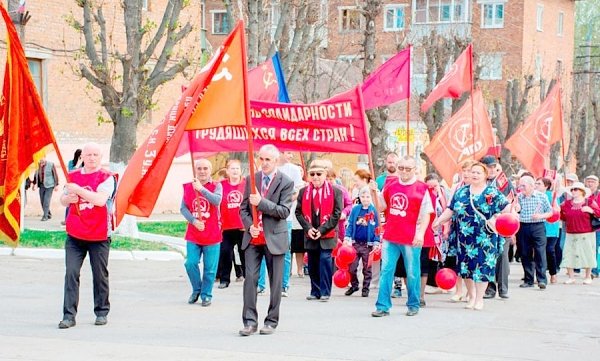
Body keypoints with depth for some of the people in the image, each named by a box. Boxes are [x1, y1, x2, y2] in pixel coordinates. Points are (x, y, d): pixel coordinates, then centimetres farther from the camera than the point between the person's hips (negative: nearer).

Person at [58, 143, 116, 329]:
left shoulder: (106, 177, -4)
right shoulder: (73, 176, 12)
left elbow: (100, 199, -19)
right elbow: (63, 200, 18)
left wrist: (78, 190, -18)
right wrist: (69, 198, -5)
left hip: (99, 236, -3)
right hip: (75, 235, 3)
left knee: (100, 275, 5)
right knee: (71, 273, -6)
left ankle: (102, 312, 20)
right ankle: (69, 315, -5)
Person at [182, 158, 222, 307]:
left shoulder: (216, 186, -1)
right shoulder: (188, 187, 6)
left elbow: (217, 200, -21)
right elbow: (183, 208, 3)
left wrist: (201, 189, -25)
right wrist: (194, 221, -11)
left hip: (212, 235, -2)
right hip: (193, 234, 2)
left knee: (210, 268, 2)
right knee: (191, 264, -3)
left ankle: (206, 294, 17)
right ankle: (196, 290, 20)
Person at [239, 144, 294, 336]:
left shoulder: (286, 182, -5)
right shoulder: (251, 180, 7)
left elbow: (284, 211, -13)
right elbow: (244, 208, 9)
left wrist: (261, 202, -22)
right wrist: (249, 226, -9)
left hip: (274, 239, -3)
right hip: (253, 238, 3)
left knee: (275, 282, 4)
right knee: (250, 278, -4)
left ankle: (271, 321, 14)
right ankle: (250, 321, -1)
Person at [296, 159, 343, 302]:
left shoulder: (335, 192, -3)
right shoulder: (304, 192, 7)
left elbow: (336, 214, -6)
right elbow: (299, 212, 7)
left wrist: (322, 230, -12)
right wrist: (308, 228, -7)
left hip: (327, 234, -3)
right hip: (310, 235, 3)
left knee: (325, 260, -11)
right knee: (312, 263, 6)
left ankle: (325, 292, -3)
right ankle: (315, 291, 16)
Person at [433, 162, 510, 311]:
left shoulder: (493, 193, 1)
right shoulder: (461, 192, 11)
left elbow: (507, 208, -5)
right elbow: (450, 210, 11)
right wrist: (438, 221, 2)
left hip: (485, 238, -3)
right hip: (465, 237, 3)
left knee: (482, 266, -3)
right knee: (466, 266, 6)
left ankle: (479, 298, 8)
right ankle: (471, 296, 21)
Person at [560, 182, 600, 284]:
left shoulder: (590, 202, 0)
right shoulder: (567, 203, 10)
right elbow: (564, 217, 16)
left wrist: (591, 210, -19)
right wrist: (559, 211, 0)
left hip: (586, 234, -3)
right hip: (571, 234, 3)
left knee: (587, 255, 3)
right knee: (568, 254, -3)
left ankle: (588, 277, 17)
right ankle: (571, 277, 8)